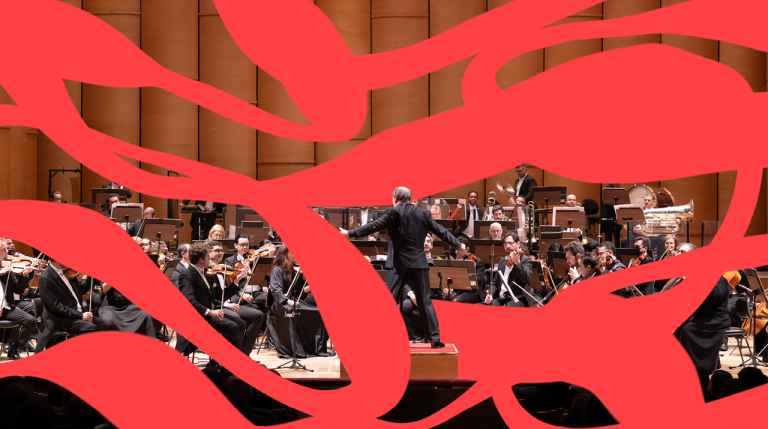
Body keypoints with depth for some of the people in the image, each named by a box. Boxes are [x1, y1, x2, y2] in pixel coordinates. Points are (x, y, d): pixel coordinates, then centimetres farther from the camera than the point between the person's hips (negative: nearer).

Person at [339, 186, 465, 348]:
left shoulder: (393, 213, -3)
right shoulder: (424, 214, 8)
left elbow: (373, 226, -11)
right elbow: (441, 232, 14)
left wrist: (350, 233, -8)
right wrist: (458, 245, 27)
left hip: (398, 263, -3)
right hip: (418, 263, 3)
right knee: (425, 302, 8)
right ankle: (435, 339, 8)